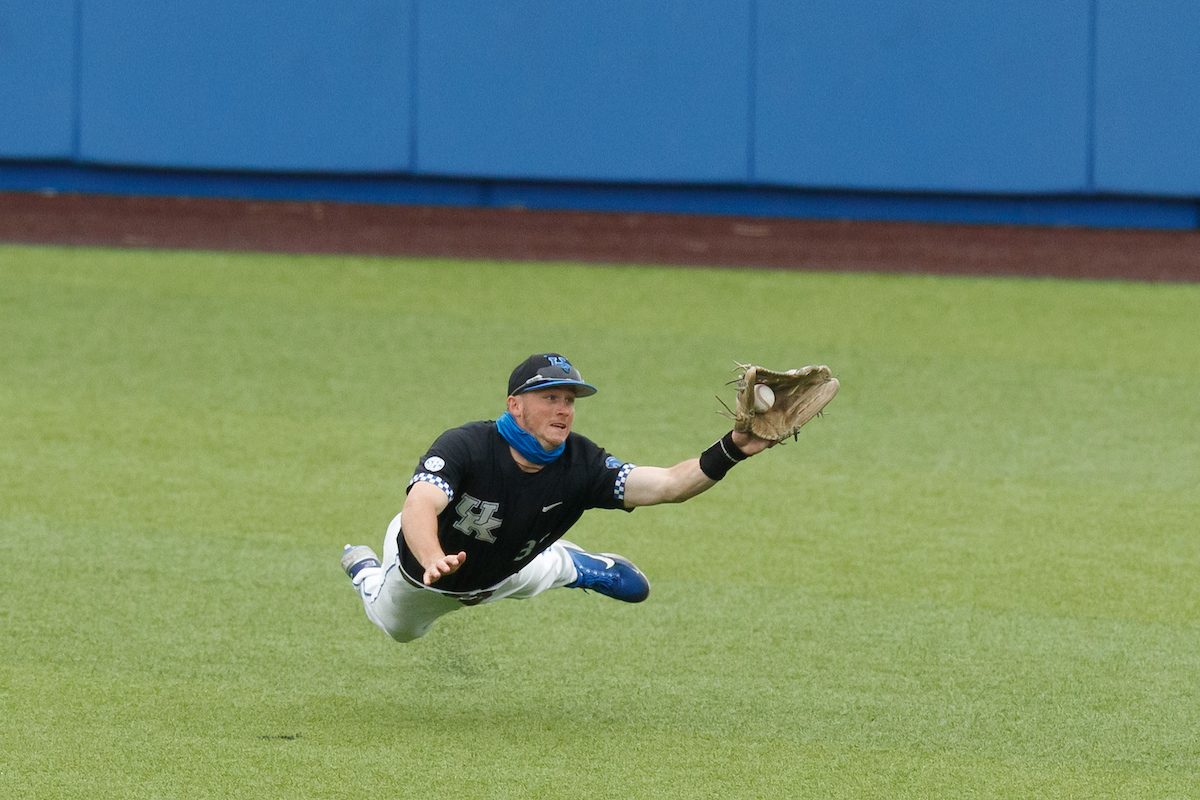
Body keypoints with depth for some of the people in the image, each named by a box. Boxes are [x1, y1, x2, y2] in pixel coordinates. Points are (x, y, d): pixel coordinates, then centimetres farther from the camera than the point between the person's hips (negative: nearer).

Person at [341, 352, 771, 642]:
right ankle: (363, 566, 60)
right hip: (421, 557, -2)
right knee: (399, 627, 31)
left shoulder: (581, 464, -33)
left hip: (501, 576, 2)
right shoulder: (465, 447, -43)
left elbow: (667, 484, -43)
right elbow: (420, 505, -60)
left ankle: (574, 566, 59)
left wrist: (730, 451, -60)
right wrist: (434, 561, -81)